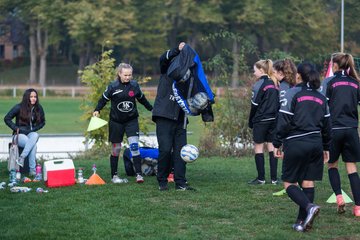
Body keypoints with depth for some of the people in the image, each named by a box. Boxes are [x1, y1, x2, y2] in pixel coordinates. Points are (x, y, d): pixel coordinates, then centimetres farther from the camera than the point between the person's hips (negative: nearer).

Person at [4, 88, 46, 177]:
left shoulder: (38, 108, 3)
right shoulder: (19, 107, -7)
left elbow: (42, 122, 16)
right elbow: (7, 119, -1)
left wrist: (34, 129, 1)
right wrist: (16, 128, -9)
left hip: (32, 134, 3)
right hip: (20, 134, -3)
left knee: (35, 136, -36)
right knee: (33, 145, -33)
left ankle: (21, 158, -39)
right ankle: (32, 170, -33)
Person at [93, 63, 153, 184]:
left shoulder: (134, 85, 1)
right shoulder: (113, 86, -8)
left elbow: (142, 98, 16)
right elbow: (104, 99, -1)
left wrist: (151, 109, 25)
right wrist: (97, 110, -15)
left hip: (132, 120, 1)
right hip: (116, 121, -1)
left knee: (134, 145, -12)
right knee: (116, 148, 6)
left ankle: (139, 174, -11)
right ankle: (114, 176, 18)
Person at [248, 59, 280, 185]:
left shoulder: (259, 84, -11)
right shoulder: (274, 84, 10)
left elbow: (255, 105, -10)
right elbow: (278, 103, 11)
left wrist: (250, 122, -1)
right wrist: (275, 116, 14)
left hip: (261, 121, -7)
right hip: (273, 120, 7)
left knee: (258, 148, 2)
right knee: (271, 147, 9)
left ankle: (261, 178, 3)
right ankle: (274, 178, 8)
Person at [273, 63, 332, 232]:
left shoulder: (292, 93, -5)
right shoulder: (320, 97, 13)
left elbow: (284, 121, -9)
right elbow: (327, 125, 18)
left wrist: (277, 144, -1)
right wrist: (326, 148, 27)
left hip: (296, 144, -5)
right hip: (315, 144, 5)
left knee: (289, 183, 2)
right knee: (308, 183, 8)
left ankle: (309, 206, -21)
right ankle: (303, 221, 5)